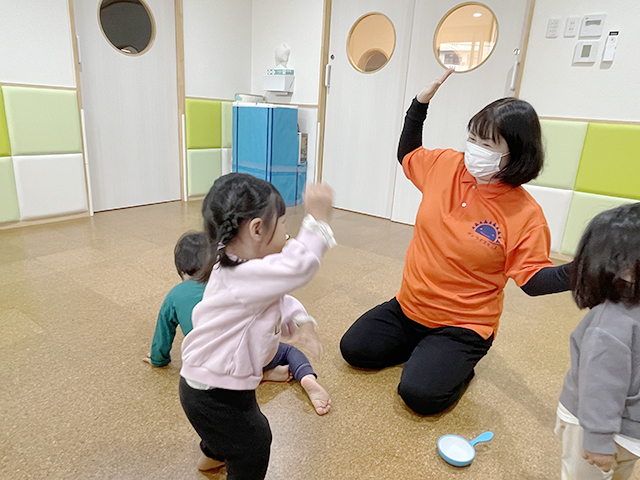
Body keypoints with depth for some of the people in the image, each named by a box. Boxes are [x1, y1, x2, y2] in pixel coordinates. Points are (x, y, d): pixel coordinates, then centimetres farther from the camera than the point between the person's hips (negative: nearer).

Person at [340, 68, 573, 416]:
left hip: (463, 324, -5)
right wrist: (421, 102, 6)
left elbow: (533, 279, -13)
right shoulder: (446, 165, -6)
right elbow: (407, 154, 15)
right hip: (409, 306, 5)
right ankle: (425, 350, 20)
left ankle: (457, 363, 12)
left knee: (419, 394, -21)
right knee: (353, 349, 1)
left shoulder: (525, 214, -17)